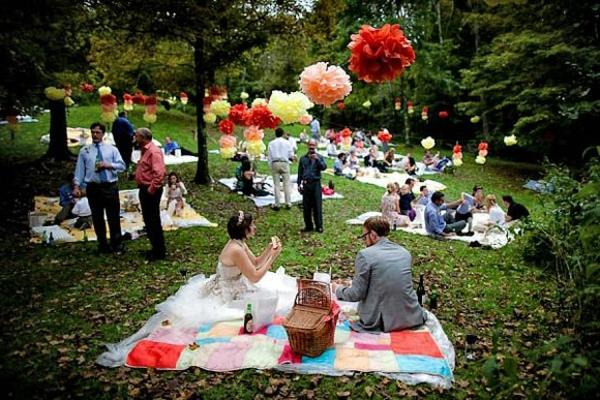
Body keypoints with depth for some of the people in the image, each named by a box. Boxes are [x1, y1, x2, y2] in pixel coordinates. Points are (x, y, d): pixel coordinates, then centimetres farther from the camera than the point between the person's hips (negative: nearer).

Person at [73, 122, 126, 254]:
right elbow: (79, 170, 3)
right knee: (97, 218, 8)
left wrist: (108, 165, -14)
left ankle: (117, 244, 18)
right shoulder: (84, 151, 5)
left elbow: (122, 166, 2)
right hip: (93, 187, 1)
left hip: (110, 187, 0)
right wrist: (76, 186, -7)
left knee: (114, 217, 5)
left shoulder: (112, 149, 6)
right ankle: (102, 245, 21)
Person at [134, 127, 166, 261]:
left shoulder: (154, 152, -18)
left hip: (151, 191, -10)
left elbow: (159, 173, -27)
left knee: (153, 221, -3)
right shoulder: (145, 150, 14)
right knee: (148, 220, 17)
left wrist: (151, 190, -23)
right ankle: (155, 248, 28)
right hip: (144, 189, 10)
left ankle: (159, 252, 7)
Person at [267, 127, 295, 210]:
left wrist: (270, 166, 12)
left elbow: (269, 156, 4)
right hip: (284, 163, -1)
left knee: (276, 184, 3)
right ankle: (288, 203, 6)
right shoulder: (287, 142, 2)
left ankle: (277, 204, 4)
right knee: (286, 184, 4)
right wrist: (292, 157, 24)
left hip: (275, 163, 1)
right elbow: (291, 155, 2)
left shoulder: (271, 143, 5)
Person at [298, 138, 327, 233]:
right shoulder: (303, 158, 11)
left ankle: (319, 226, 7)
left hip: (316, 184, -3)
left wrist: (317, 159, -25)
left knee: (317, 206, -1)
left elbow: (324, 167, -12)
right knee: (306, 207, 6)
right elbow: (300, 172, 15)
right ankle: (308, 226, 17)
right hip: (306, 184, 3)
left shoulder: (319, 157, 4)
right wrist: (299, 184, 11)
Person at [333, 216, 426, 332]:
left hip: (383, 323, -6)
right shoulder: (405, 252, 6)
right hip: (412, 318, 6)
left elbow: (356, 294, -10)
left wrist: (337, 289, 10)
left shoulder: (365, 254, -12)